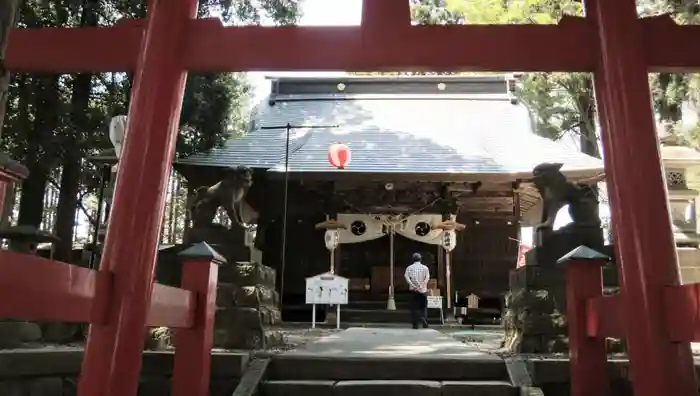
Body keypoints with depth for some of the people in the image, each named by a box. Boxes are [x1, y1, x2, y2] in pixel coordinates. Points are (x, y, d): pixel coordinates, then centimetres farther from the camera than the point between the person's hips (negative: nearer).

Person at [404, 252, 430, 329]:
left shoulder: (409, 267, 5)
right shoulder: (425, 267, 5)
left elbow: (406, 276, -12)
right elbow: (427, 277, -11)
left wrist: (412, 285, -16)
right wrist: (422, 285, -18)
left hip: (413, 290, 0)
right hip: (423, 290, 0)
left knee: (414, 307, 5)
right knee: (423, 307, 9)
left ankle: (415, 324, 2)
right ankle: (424, 323, -1)